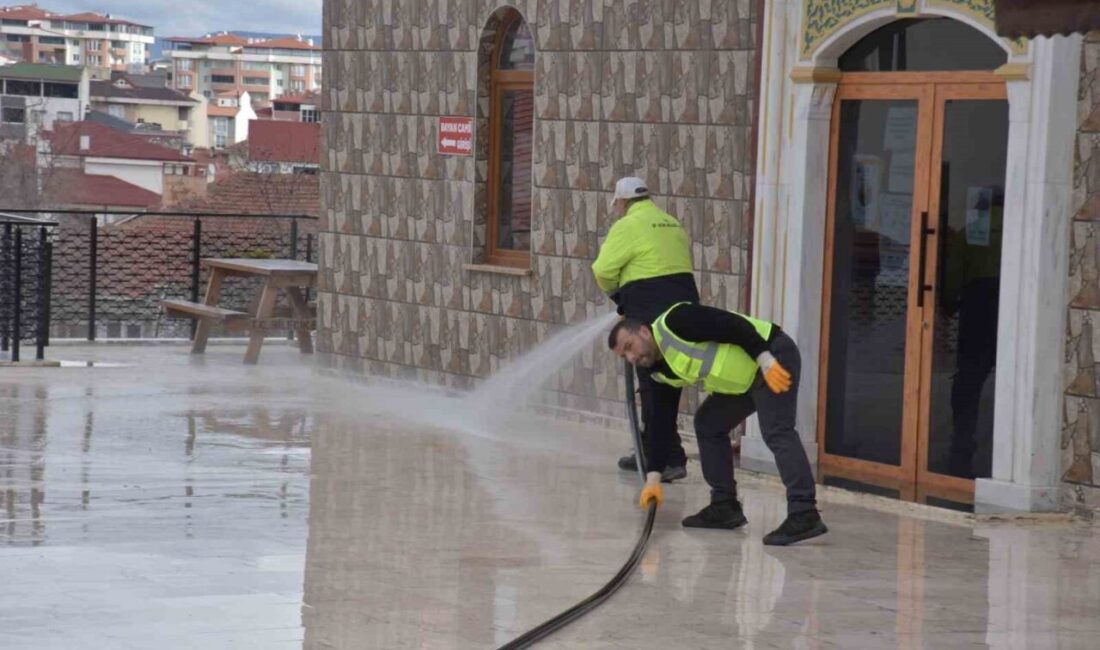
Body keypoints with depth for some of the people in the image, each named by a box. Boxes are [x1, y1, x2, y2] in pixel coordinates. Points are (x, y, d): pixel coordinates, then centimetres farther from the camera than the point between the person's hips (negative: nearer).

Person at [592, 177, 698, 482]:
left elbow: (603, 270, -10)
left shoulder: (628, 226, -6)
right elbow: (681, 263, 17)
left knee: (655, 389, -3)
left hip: (652, 312, -8)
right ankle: (651, 454, 24)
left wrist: (615, 291, 12)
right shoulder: (672, 225, 18)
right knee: (665, 387, 15)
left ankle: (669, 460, -5)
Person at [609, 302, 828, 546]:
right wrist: (653, 477, 11)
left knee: (776, 433, -22)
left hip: (773, 355, -10)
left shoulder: (673, 323, -17)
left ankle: (804, 516, -31)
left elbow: (733, 325, -23)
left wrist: (765, 359, -28)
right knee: (708, 423, 13)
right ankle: (725, 507, 16)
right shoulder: (662, 373, 10)